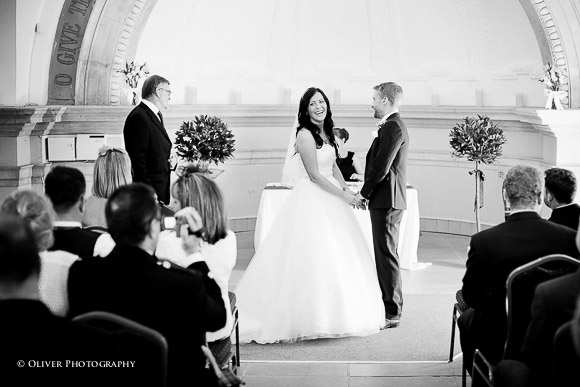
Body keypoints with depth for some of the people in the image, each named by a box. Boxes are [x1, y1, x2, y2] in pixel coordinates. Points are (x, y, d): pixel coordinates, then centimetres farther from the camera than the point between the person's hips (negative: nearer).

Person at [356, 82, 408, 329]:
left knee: (386, 255, -7)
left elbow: (382, 167, -20)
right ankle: (389, 306, 22)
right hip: (385, 200, 10)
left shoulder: (393, 127, -16)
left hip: (387, 200, -10)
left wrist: (363, 193, -10)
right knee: (384, 254, 14)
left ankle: (392, 314, -3)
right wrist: (367, 193, 13)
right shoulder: (391, 126, 17)